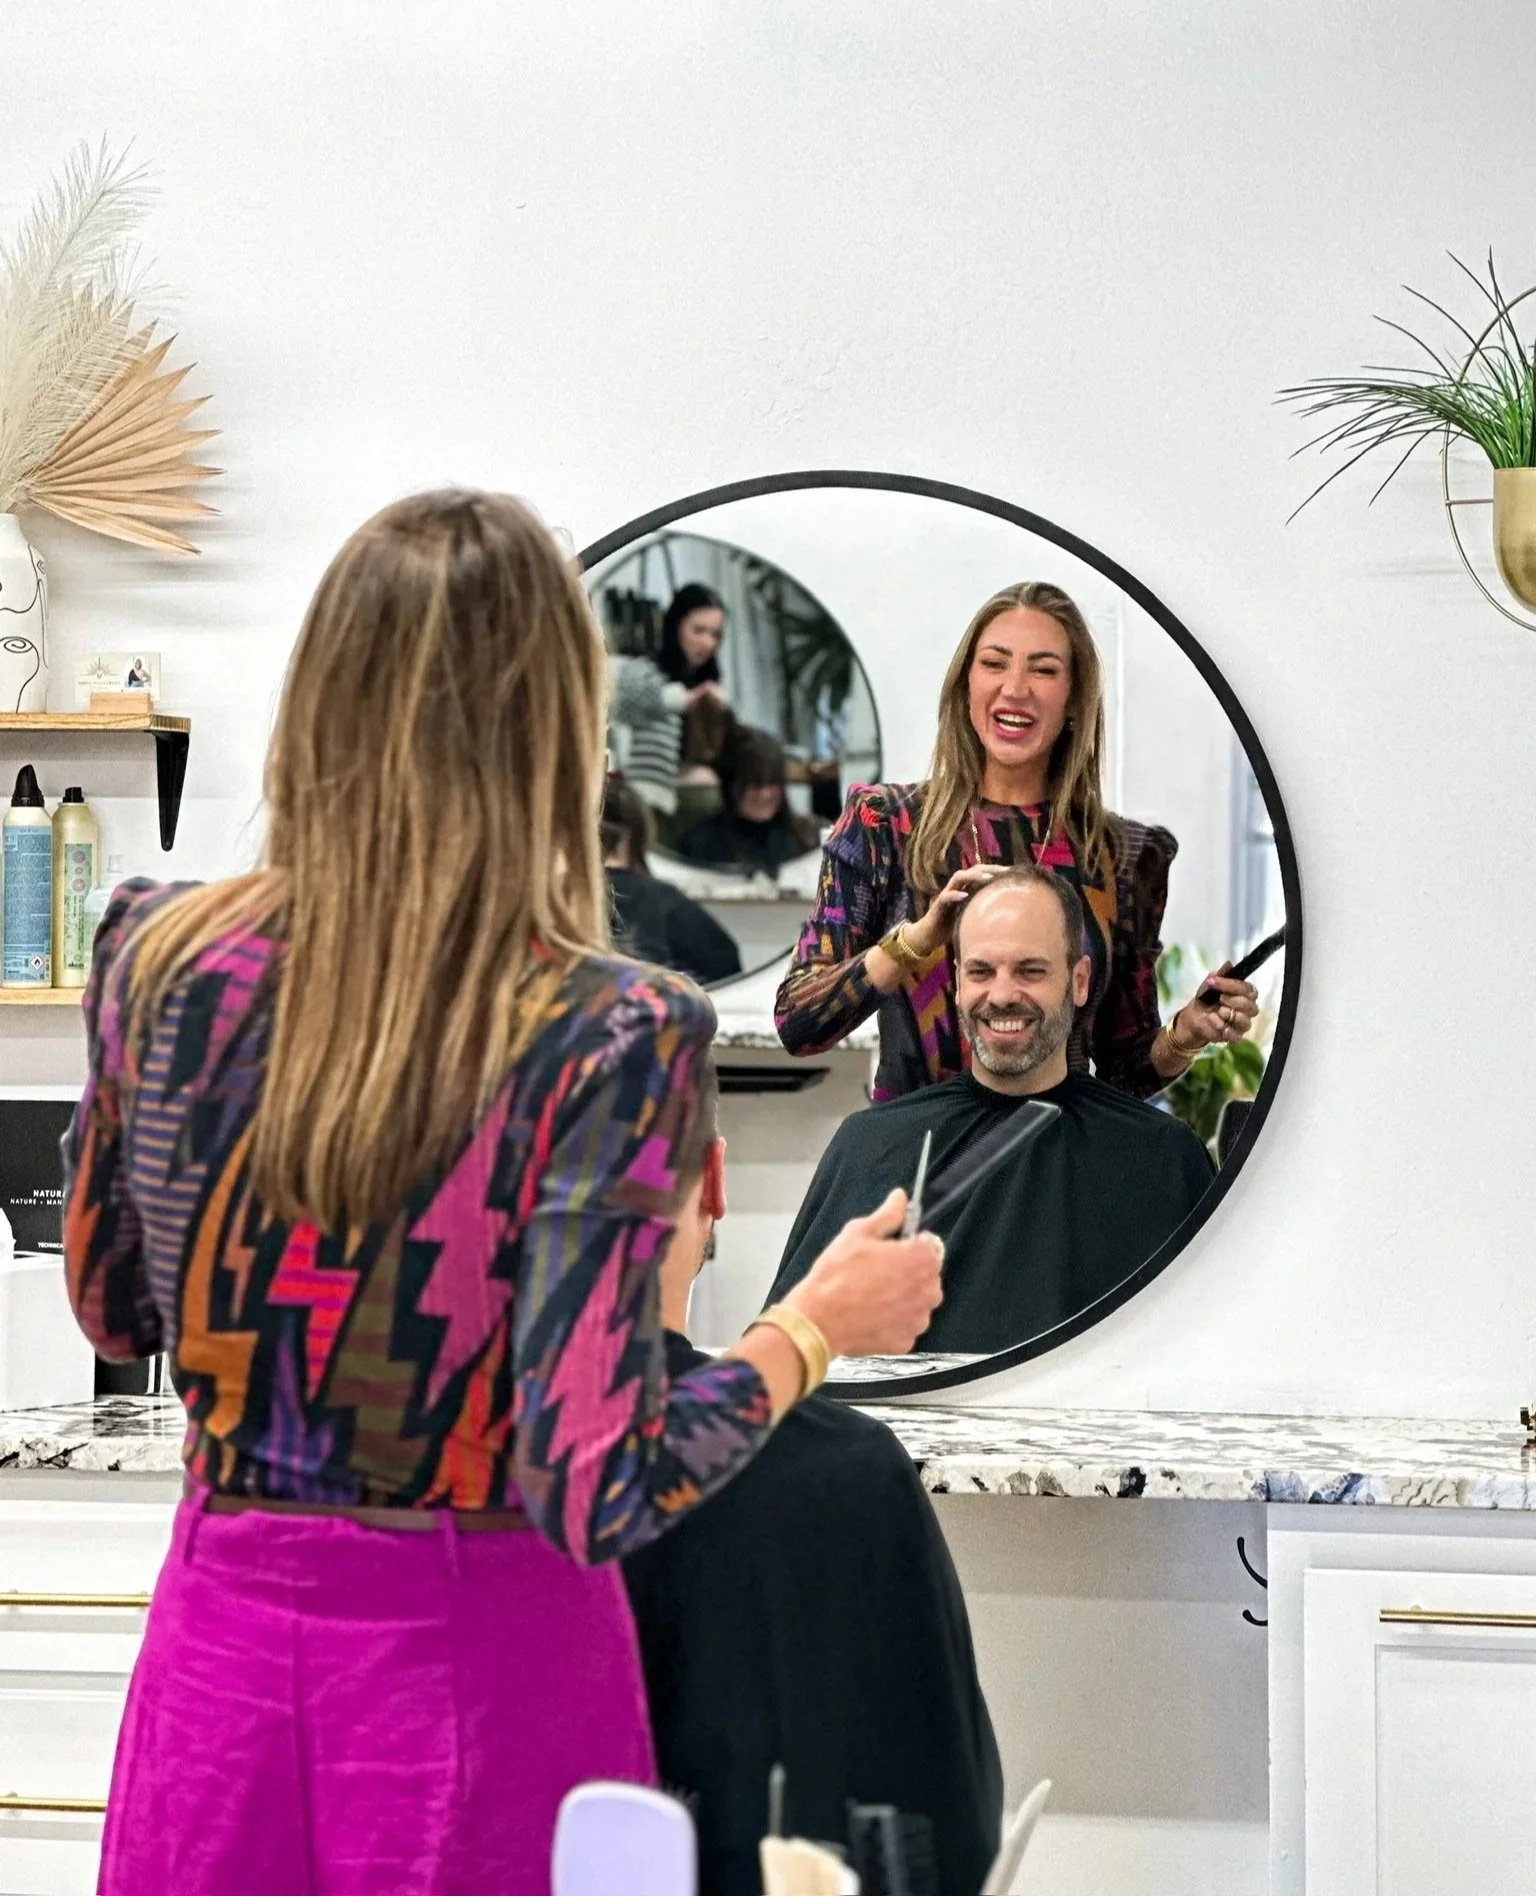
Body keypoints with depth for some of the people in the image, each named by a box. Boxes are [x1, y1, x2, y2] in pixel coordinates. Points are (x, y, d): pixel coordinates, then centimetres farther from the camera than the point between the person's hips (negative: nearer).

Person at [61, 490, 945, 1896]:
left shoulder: (162, 955, -8)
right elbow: (596, 1492, -22)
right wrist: (822, 1323, -8)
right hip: (474, 1662, -3)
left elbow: (111, 1309, 8)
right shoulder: (605, 1040, -21)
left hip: (221, 1633, 3)